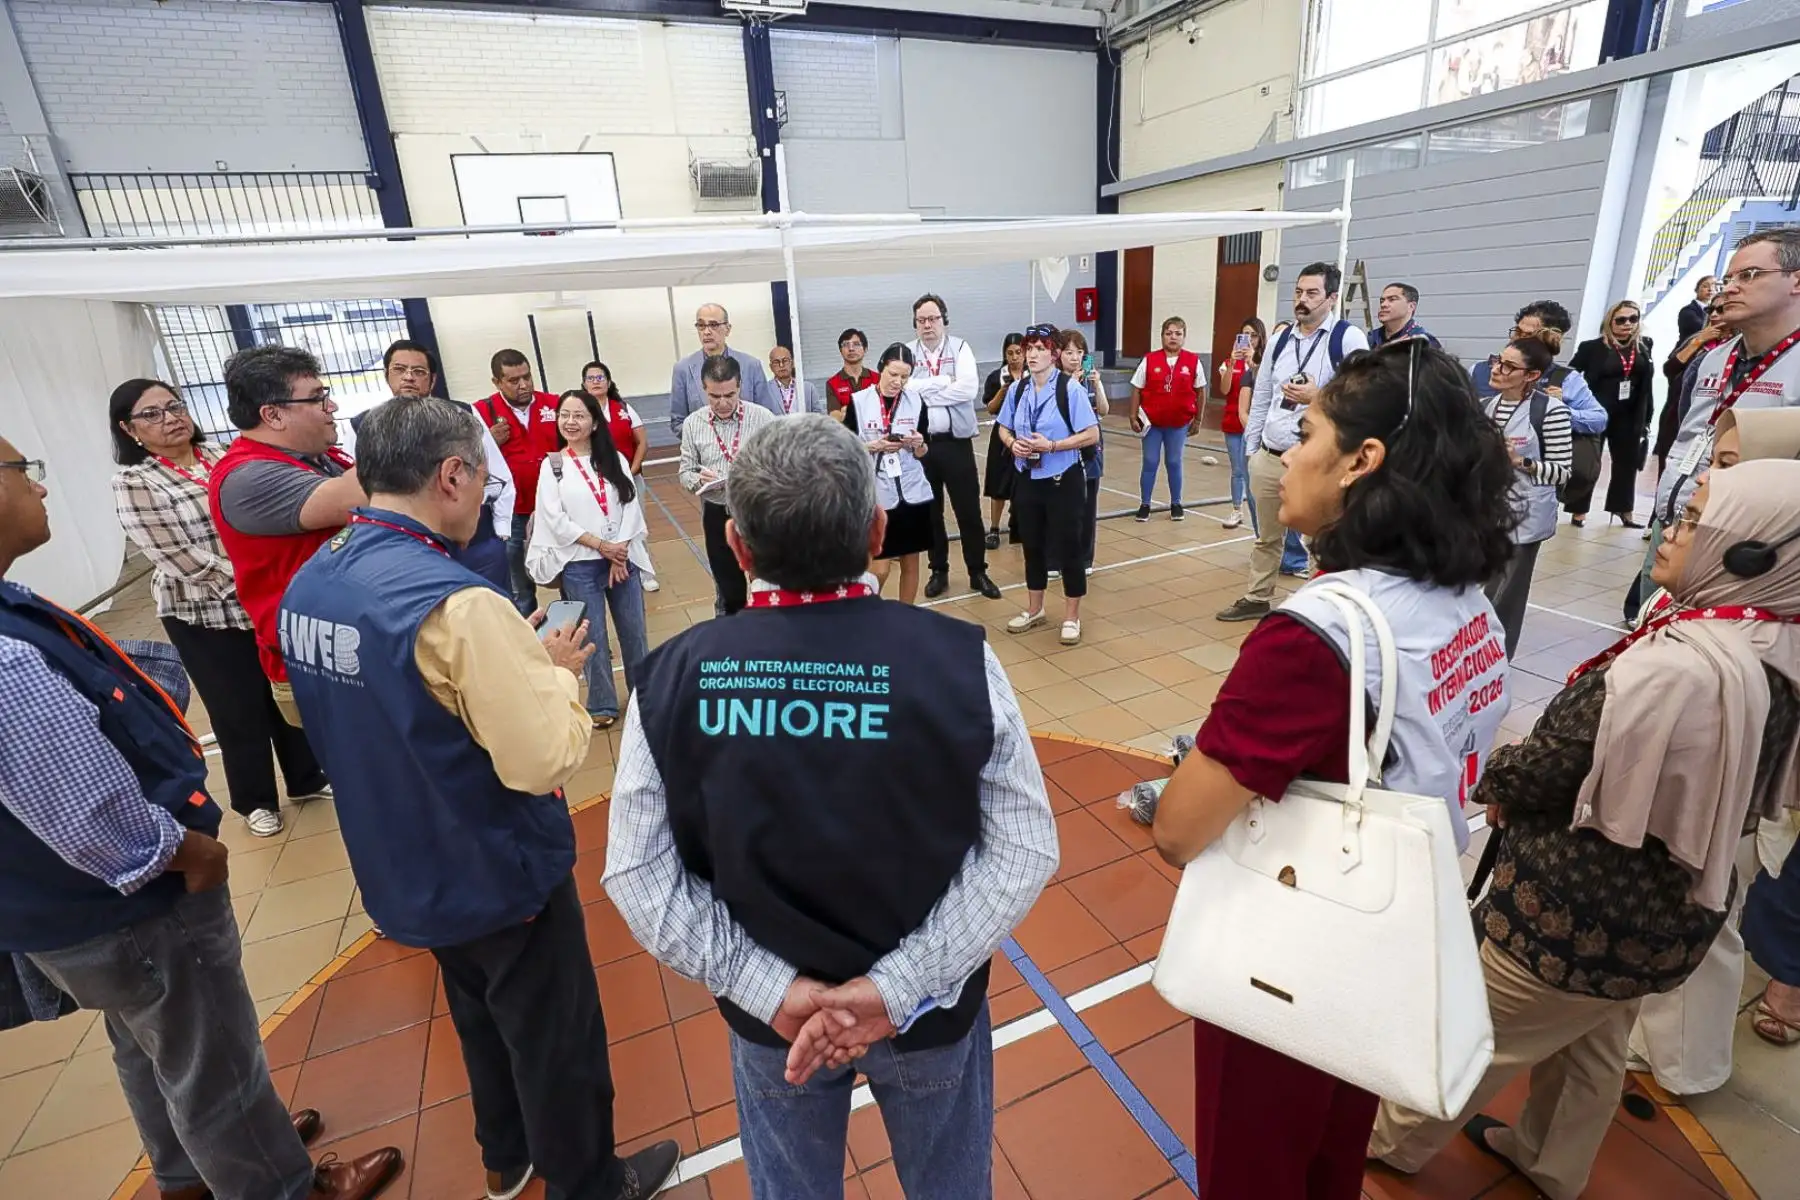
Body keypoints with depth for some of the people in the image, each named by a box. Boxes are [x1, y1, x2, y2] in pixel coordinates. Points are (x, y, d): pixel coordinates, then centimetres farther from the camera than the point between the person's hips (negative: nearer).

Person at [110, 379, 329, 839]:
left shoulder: (219, 456, 5)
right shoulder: (133, 484, -10)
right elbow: (180, 559, -17)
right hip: (203, 616, -4)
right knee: (240, 711, 9)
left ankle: (307, 778, 35)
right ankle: (255, 800, 30)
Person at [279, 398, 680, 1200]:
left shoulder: (307, 587, -3)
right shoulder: (455, 601, -31)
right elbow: (546, 760, -32)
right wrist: (556, 671, -14)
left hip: (407, 873, 8)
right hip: (500, 874, -8)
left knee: (481, 1018, 30)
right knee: (554, 1041, 16)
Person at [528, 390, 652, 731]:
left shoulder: (615, 459, 4)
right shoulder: (552, 466, -1)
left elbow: (631, 506, -1)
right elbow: (556, 520, -7)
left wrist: (619, 552, -10)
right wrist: (601, 546, -12)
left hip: (624, 558, 2)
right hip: (579, 565, -2)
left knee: (634, 631, 10)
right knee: (593, 637, 5)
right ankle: (602, 705, 20)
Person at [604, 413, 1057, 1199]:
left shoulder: (672, 676, -20)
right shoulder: (961, 659, -23)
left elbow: (639, 875, -14)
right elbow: (1024, 851, -18)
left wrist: (769, 990, -14)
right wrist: (899, 989, -17)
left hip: (770, 1014, 1)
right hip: (933, 1007, 0)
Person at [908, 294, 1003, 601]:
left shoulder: (960, 348, -1)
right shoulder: (908, 353, 3)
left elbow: (968, 389, -16)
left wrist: (924, 390, -12)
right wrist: (944, 382, -14)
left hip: (956, 442, -2)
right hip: (921, 444, 2)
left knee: (968, 510, 5)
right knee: (930, 511, 12)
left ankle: (978, 572, 19)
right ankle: (939, 571, 26)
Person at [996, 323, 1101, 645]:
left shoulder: (1071, 388, -13)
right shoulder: (1017, 389, 3)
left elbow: (1092, 435, -14)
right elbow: (1003, 428, 14)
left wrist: (1051, 445, -22)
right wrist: (1013, 444, -8)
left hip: (1063, 480, -5)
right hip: (1027, 479, 5)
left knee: (1067, 547, 4)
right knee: (1032, 546, 16)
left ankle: (1072, 617, 19)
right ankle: (1034, 610, 33)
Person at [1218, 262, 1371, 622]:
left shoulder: (1348, 338, -6)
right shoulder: (1280, 340, 11)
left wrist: (1318, 397, -21)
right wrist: (1251, 449, 15)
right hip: (1268, 458, 6)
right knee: (1266, 537, 19)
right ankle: (1256, 599, 34)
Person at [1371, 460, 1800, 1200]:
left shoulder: (1671, 667, -34)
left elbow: (1536, 776, -24)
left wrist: (1495, 783, -2)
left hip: (1582, 912, -7)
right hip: (1669, 911, 8)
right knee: (1593, 1051, 29)